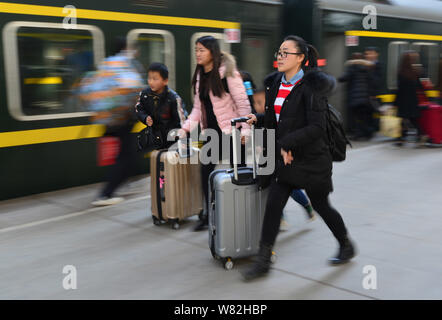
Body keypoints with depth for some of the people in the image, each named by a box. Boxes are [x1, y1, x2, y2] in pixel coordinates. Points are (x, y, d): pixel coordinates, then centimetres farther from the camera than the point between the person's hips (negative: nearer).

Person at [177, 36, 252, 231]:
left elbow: (243, 103, -11)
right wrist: (186, 128, 6)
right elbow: (198, 108, 16)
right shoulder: (200, 76, 11)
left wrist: (245, 129, -18)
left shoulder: (227, 72, -10)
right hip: (211, 131, 7)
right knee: (206, 170, 2)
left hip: (229, 130, -7)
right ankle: (210, 214, 14)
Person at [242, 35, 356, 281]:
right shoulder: (275, 84, 7)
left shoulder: (311, 86, -15)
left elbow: (317, 127, -21)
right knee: (273, 205, -1)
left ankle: (347, 246, 36)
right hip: (285, 158, 6)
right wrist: (259, 120, 1)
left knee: (321, 205, 10)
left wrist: (287, 143, -23)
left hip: (312, 159, -6)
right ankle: (263, 261, 7)